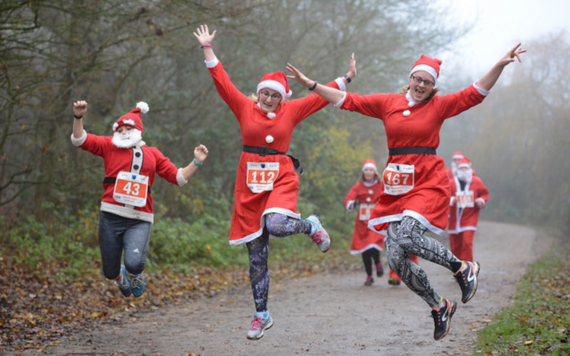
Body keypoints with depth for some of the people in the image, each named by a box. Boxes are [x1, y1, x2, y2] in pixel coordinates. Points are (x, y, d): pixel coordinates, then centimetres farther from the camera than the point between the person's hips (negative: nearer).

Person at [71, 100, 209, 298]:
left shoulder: (152, 154, 18)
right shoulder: (110, 146, 12)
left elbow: (178, 177, 19)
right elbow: (80, 140, 4)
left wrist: (196, 163, 6)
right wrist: (78, 117, -12)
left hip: (140, 219, 0)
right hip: (111, 216, 0)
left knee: (134, 263, -24)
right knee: (110, 272, 6)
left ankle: (136, 274, 16)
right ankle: (120, 278, 45)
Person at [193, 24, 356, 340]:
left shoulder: (290, 111, 4)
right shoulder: (245, 108, 4)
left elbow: (320, 97, 8)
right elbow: (222, 82, 1)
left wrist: (347, 78, 8)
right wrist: (207, 50, -3)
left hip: (281, 179, -2)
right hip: (250, 184, 2)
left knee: (276, 225, -34)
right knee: (256, 256, 4)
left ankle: (310, 226, 2)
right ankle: (261, 316, 15)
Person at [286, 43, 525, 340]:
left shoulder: (439, 106, 4)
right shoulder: (388, 103, 11)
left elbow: (475, 93, -3)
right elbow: (348, 101, 13)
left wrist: (500, 65, -16)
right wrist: (310, 84, 8)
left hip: (428, 183, -4)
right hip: (396, 186, 4)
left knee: (406, 237, -29)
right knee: (395, 260, -5)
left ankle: (463, 268, -6)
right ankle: (439, 307, 15)